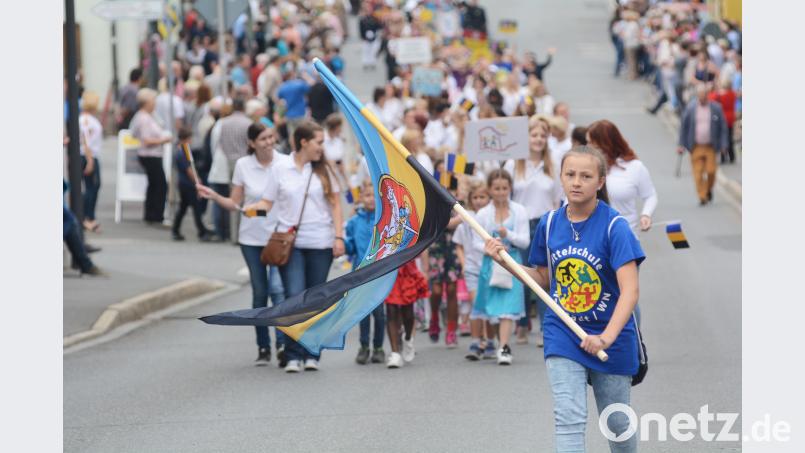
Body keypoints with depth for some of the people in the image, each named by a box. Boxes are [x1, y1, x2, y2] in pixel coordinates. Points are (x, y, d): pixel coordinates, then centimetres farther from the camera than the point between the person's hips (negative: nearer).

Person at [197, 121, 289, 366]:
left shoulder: (285, 163, -5)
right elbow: (235, 204, 4)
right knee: (259, 292, 7)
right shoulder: (243, 165, -1)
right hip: (252, 237, 2)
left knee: (277, 288, -17)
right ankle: (263, 348, 15)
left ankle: (282, 343, -21)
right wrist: (213, 196, -11)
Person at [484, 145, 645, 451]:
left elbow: (630, 289, -25)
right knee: (569, 418, -11)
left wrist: (607, 337, -37)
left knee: (617, 423, 11)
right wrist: (505, 262, -3)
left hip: (610, 338, -2)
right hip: (563, 333, 2)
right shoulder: (549, 223, -1)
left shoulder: (614, 226, -17)